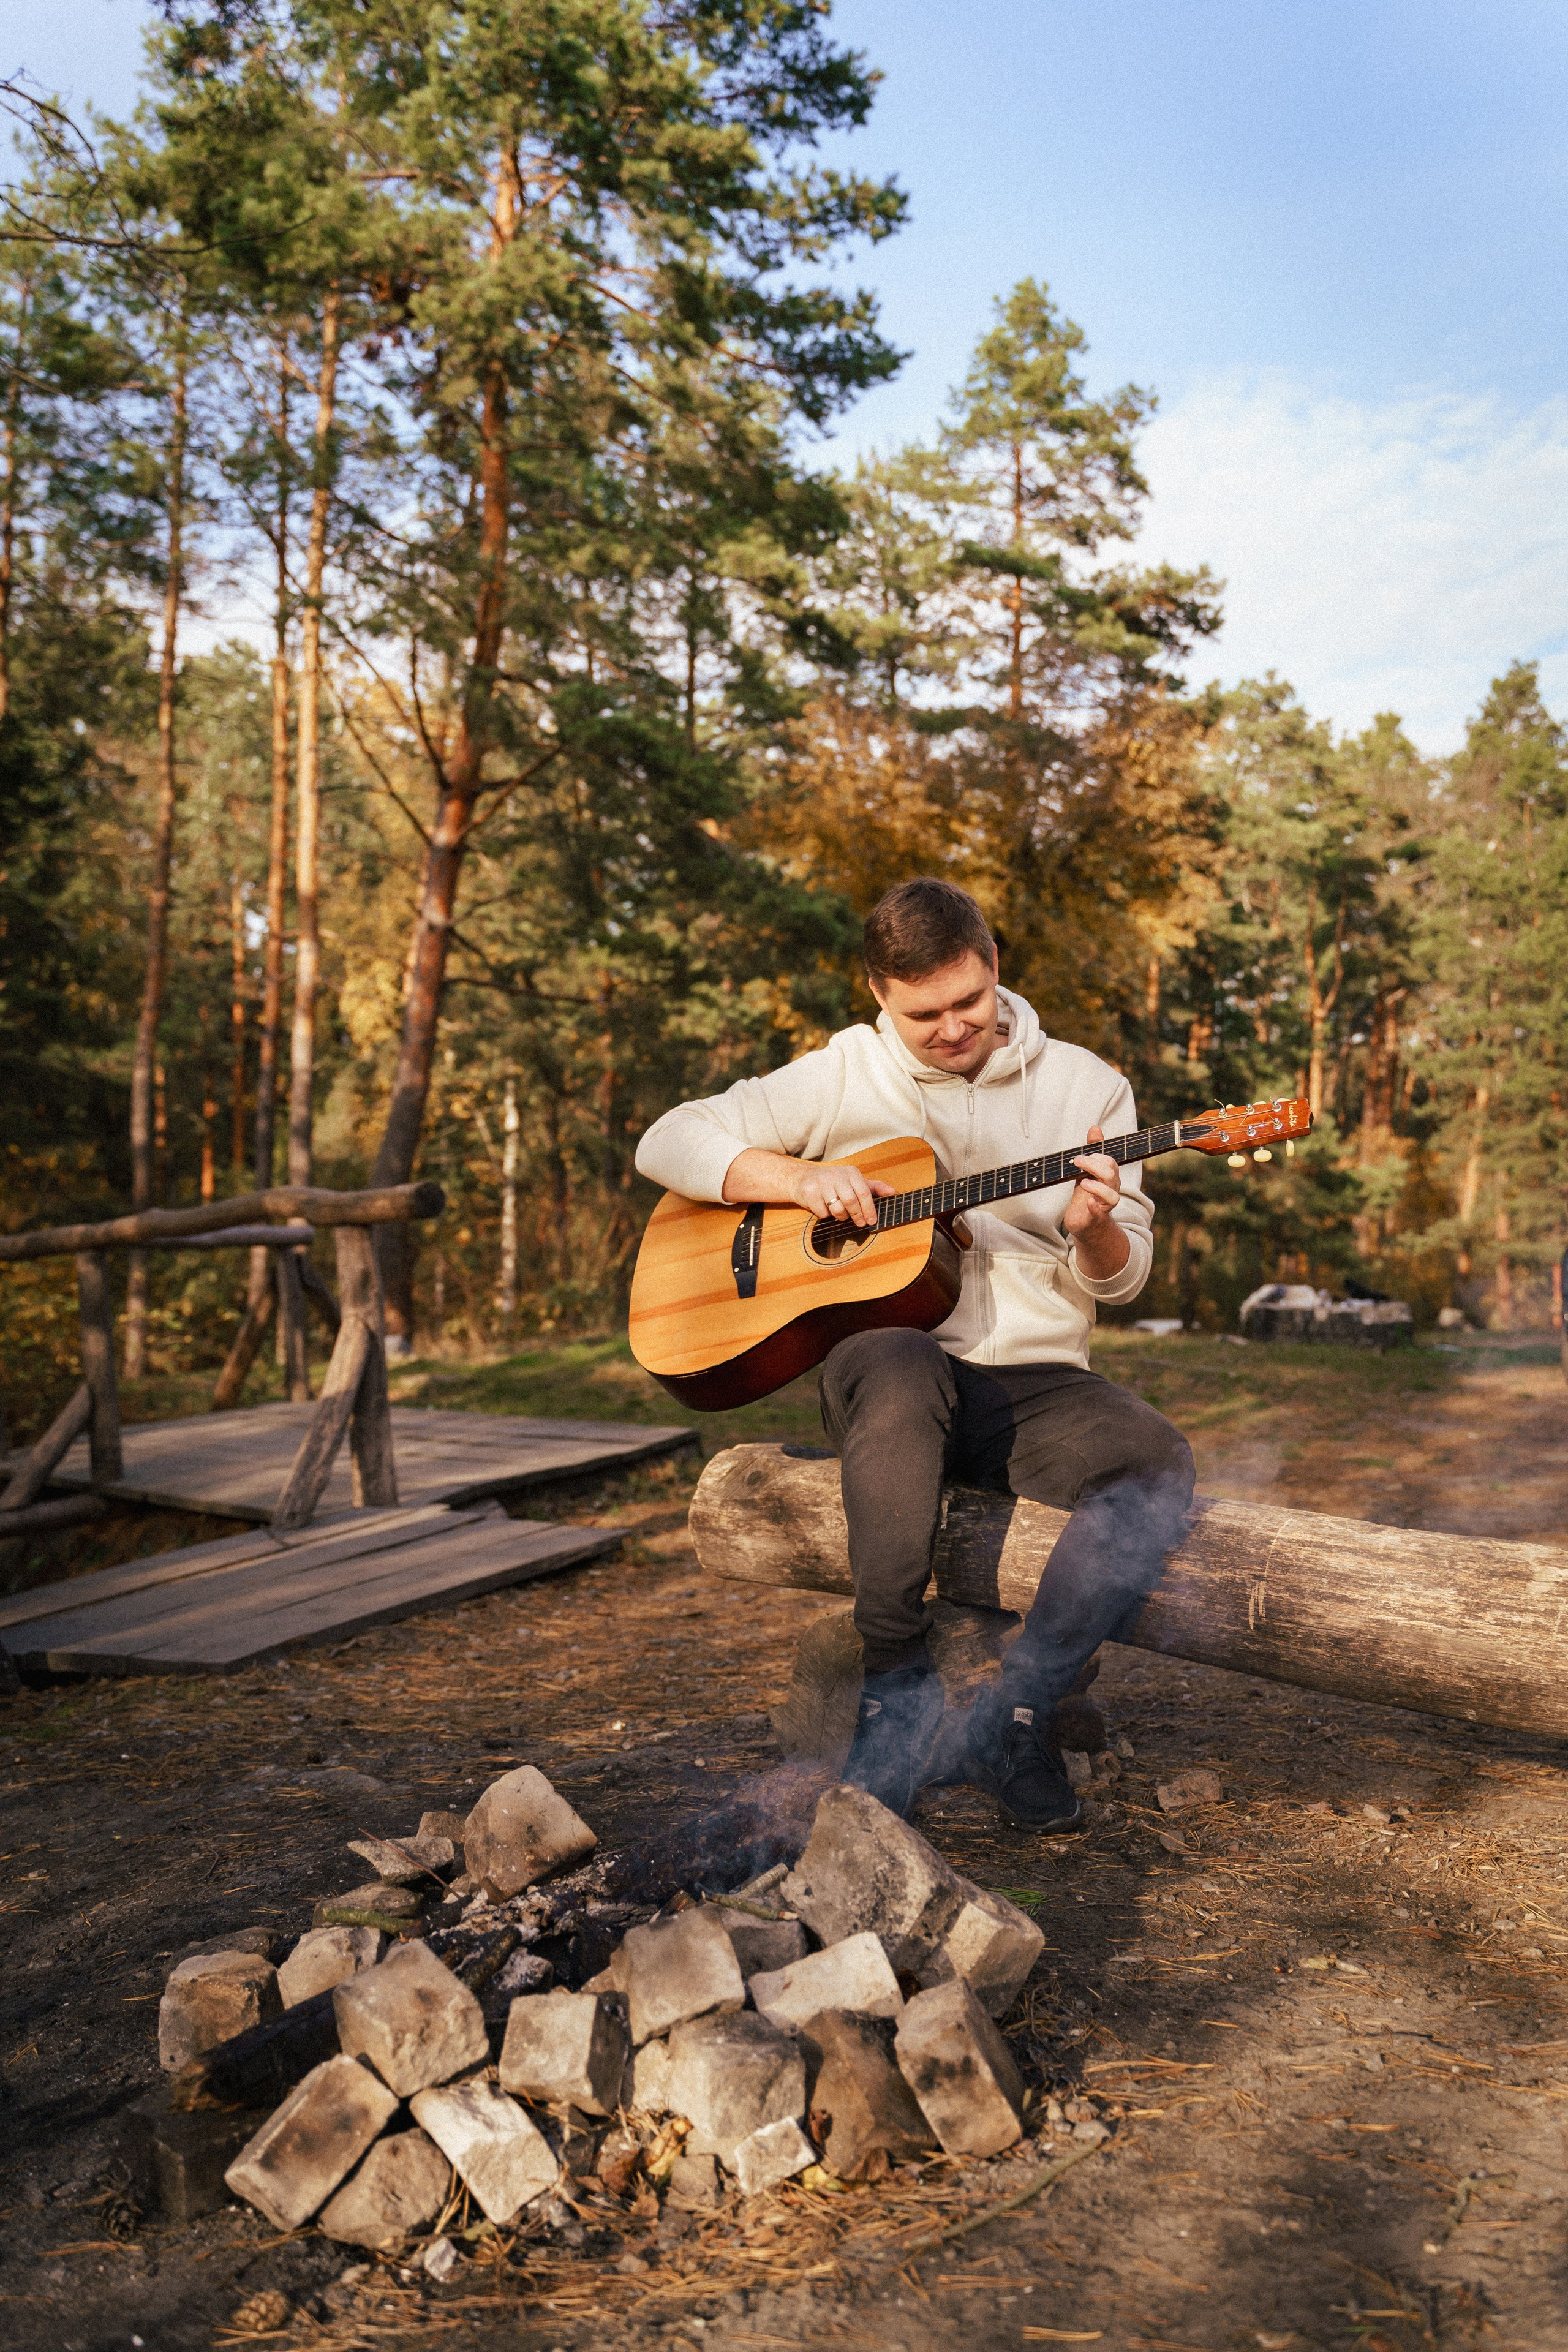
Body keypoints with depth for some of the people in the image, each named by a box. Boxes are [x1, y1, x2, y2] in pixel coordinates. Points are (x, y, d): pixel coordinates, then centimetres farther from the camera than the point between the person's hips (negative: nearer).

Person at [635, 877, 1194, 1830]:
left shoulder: (1086, 1086, 9)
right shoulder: (844, 1074, 6)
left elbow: (1123, 1280, 9)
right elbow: (668, 1143, 4)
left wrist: (1093, 1231, -16)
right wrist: (800, 1177, -12)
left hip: (1033, 1384, 2)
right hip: (894, 1366, -2)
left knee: (1159, 1464, -28)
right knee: (896, 1368, -39)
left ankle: (1010, 1722, -18)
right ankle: (900, 1695, -28)